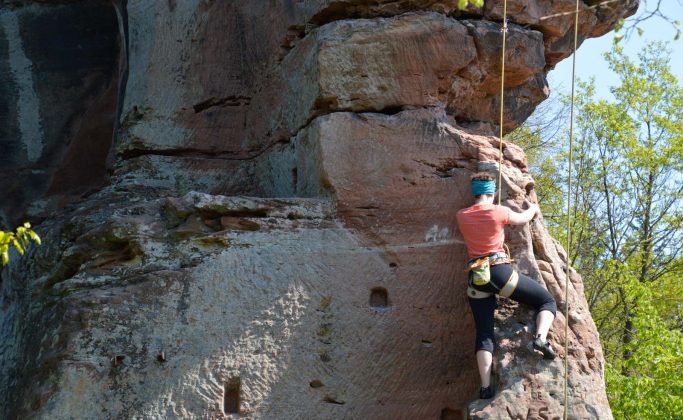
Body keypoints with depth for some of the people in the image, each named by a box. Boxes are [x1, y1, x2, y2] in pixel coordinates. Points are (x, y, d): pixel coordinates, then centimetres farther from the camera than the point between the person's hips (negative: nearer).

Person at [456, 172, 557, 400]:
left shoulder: (462, 216, 8)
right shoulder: (498, 211, -2)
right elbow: (523, 218, 17)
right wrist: (533, 208, 40)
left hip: (476, 278, 4)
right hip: (499, 271, -4)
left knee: (484, 335, 5)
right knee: (547, 301, 12)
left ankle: (485, 387, -8)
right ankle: (540, 338, -15)